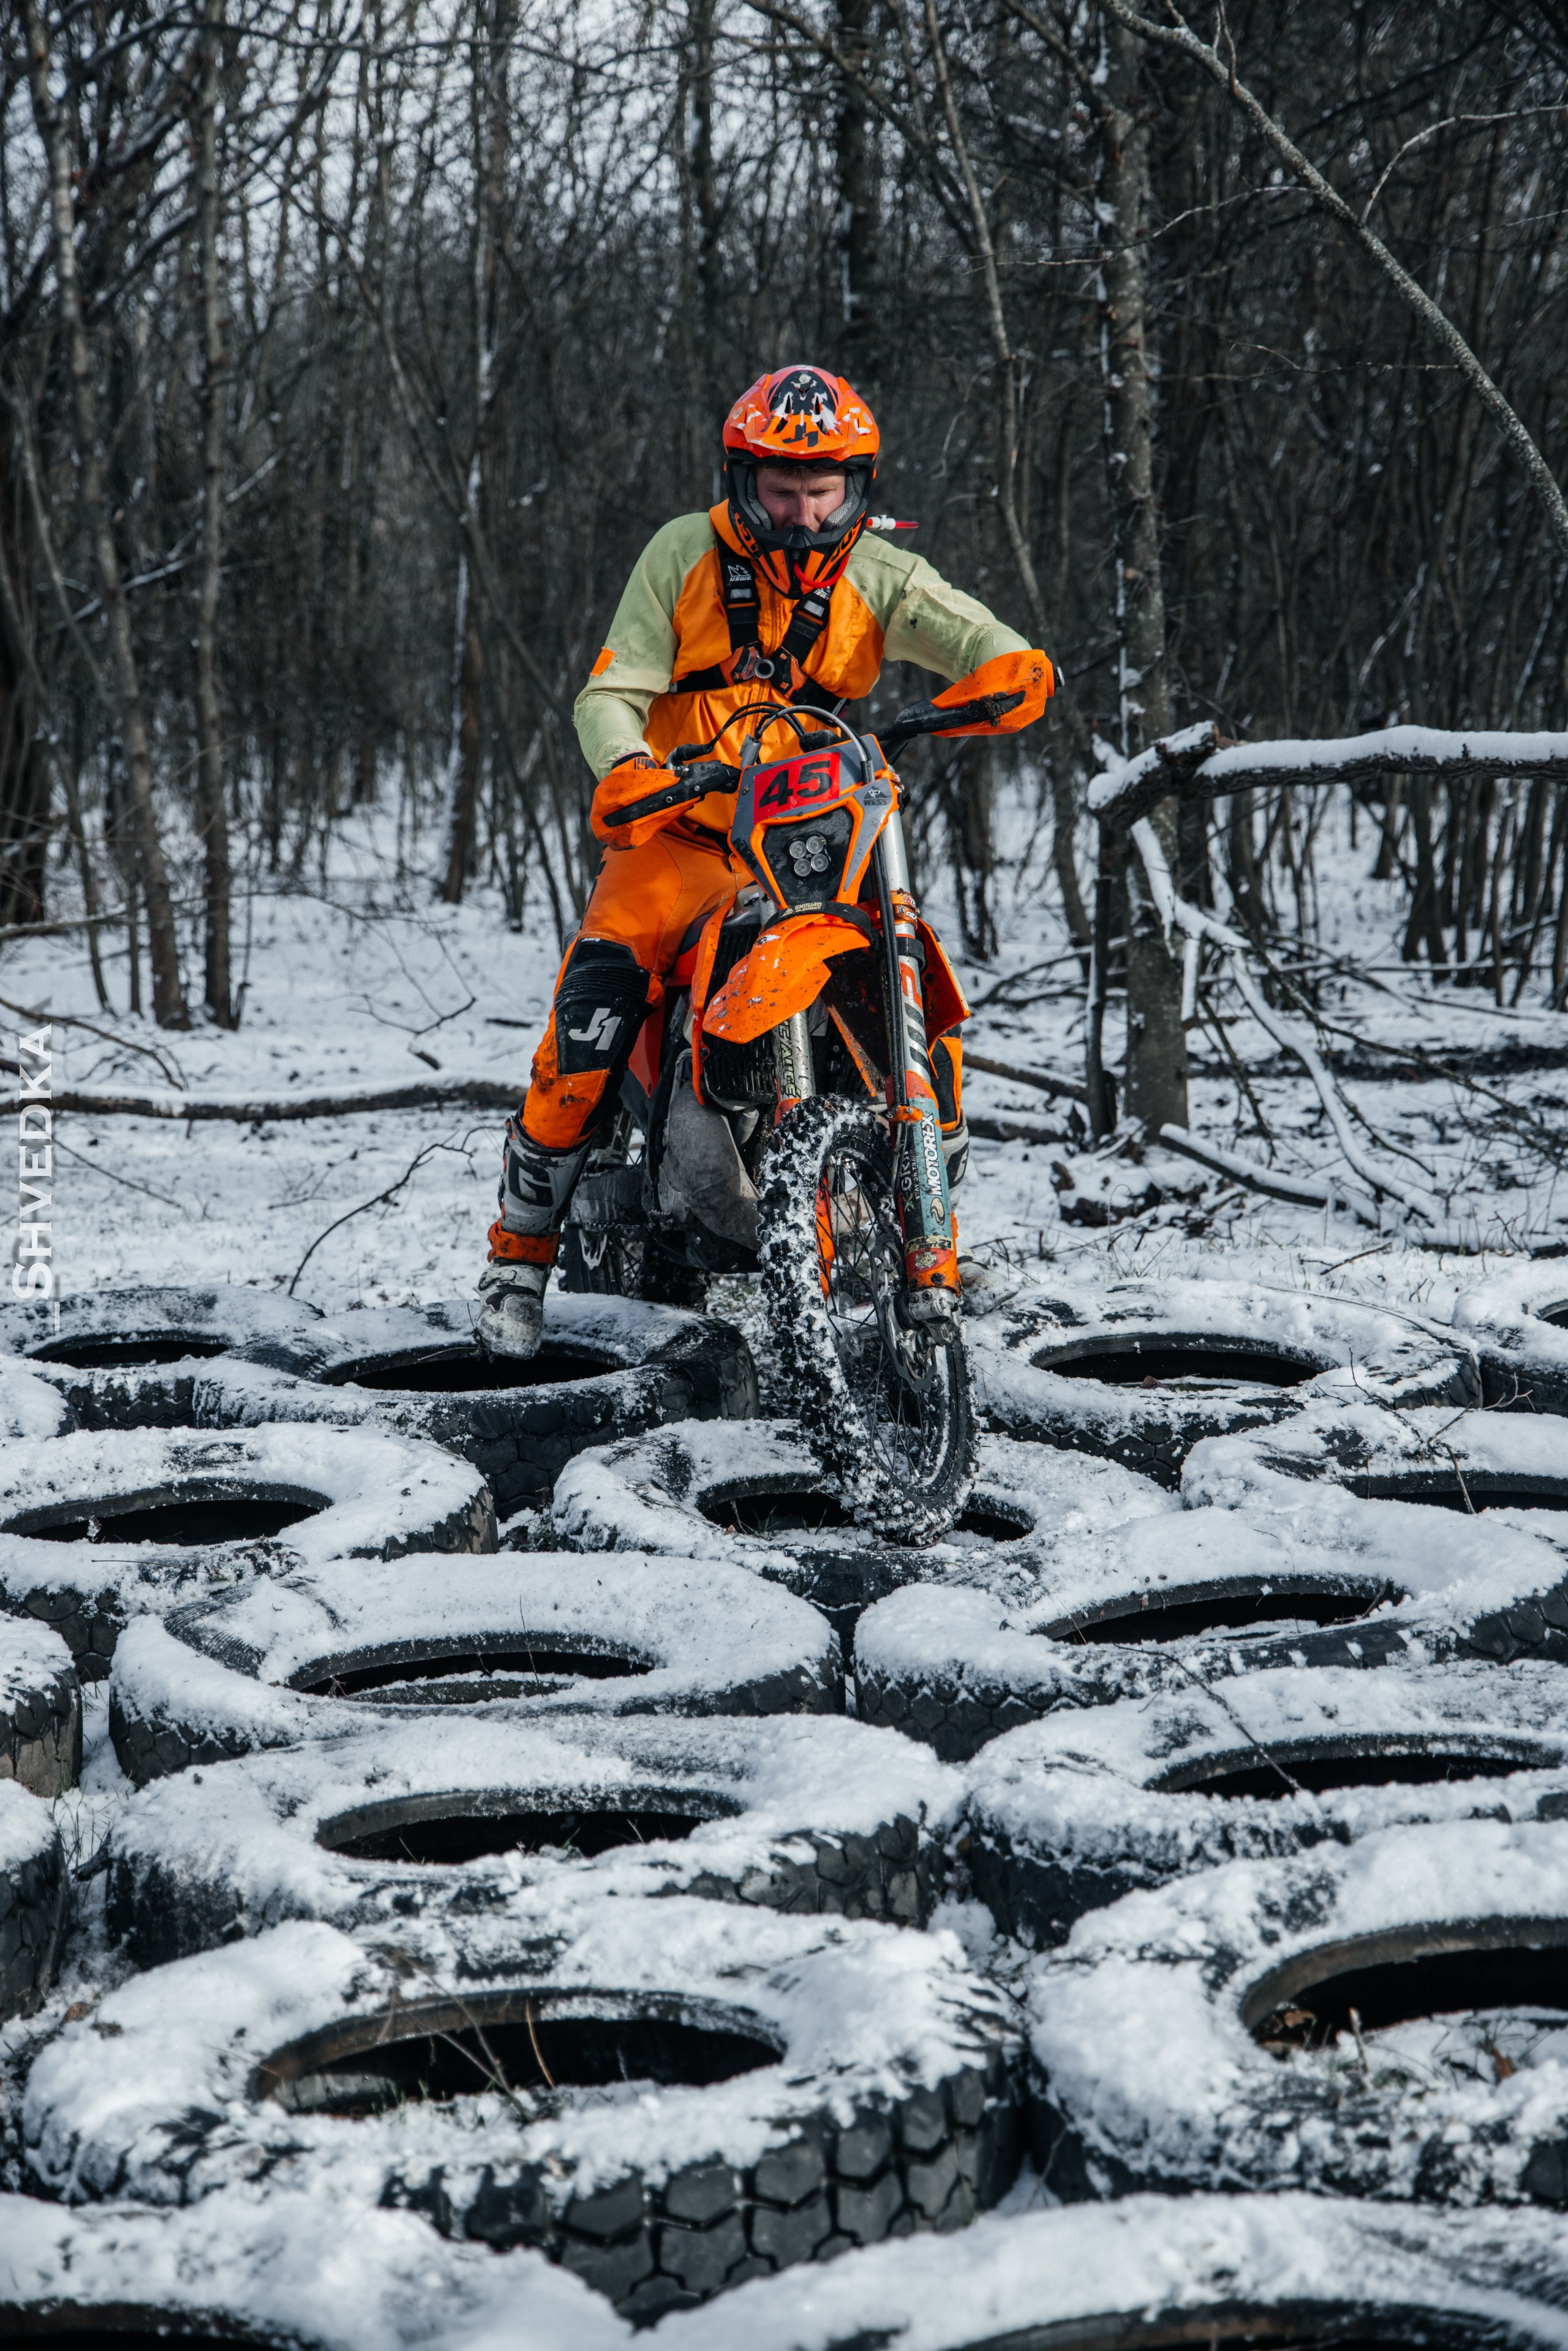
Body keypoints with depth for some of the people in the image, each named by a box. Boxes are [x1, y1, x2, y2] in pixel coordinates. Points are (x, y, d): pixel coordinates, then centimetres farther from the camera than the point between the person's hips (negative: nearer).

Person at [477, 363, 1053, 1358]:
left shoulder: (877, 576, 2)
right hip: (683, 830, -2)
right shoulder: (685, 553, -1)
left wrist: (1012, 664, -38)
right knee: (602, 980, -24)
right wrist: (626, 770, -28)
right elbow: (611, 690, -5)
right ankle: (523, 1244, -14)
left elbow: (967, 631, -12)